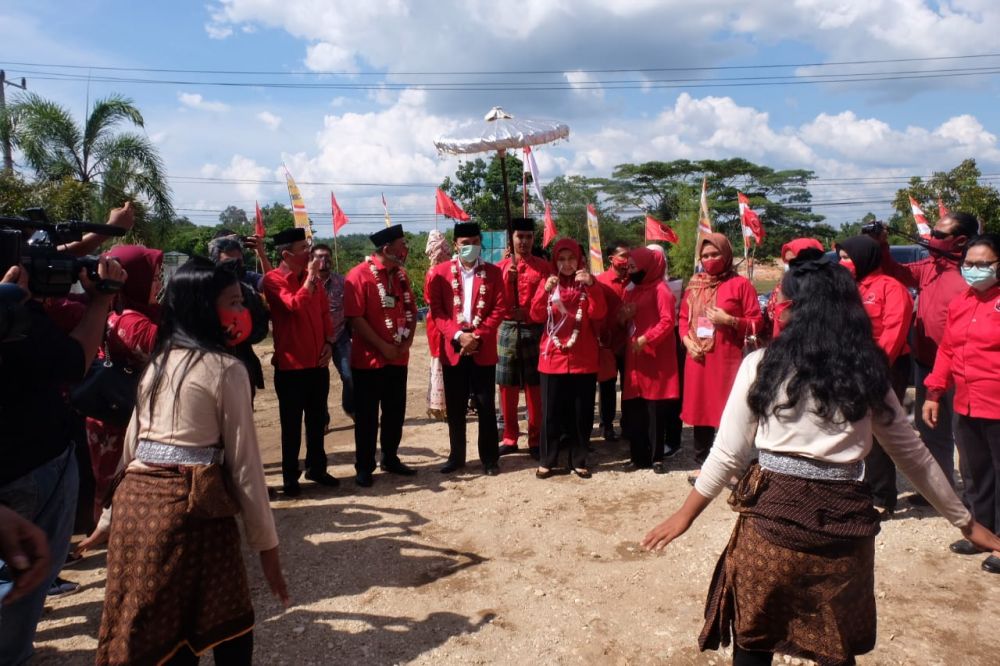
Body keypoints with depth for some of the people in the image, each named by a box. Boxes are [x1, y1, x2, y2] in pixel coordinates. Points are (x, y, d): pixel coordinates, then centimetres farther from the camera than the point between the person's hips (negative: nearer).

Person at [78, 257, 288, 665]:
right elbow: (244, 462, -10)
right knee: (228, 628, 11)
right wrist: (266, 543, -4)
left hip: (136, 500, 8)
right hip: (192, 509, -7)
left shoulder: (157, 362, 11)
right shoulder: (226, 369, -10)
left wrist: (111, 515, 27)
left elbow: (133, 446, 17)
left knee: (144, 629, 20)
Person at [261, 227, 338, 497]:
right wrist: (310, 277, -18)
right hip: (290, 365, -6)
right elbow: (295, 305, -26)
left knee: (317, 421, 15)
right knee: (291, 425, 4)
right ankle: (290, 477, 16)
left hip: (318, 363, 6)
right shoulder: (272, 280, -10)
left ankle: (316, 469, 29)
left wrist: (328, 342, 2)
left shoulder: (313, 278, 10)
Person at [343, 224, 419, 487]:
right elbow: (355, 318, -17)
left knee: (395, 412, 13)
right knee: (366, 416, 4)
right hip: (369, 359, -6)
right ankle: (364, 467, 15)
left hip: (398, 358, 6)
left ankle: (391, 459, 28)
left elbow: (411, 310, 12)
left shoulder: (401, 275, 9)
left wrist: (407, 341, -3)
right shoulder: (359, 275, -13)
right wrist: (383, 346, -17)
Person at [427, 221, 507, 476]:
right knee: (455, 408, 9)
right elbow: (436, 310, -2)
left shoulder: (493, 272, 4)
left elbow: (499, 308, -2)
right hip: (452, 349, 1)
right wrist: (458, 335, -14)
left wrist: (477, 336, -13)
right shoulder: (440, 272, 3)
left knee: (486, 407, 5)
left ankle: (489, 458, 17)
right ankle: (456, 456, 22)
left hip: (484, 350, 0)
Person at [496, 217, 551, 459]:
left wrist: (527, 312, -11)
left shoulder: (544, 267, 3)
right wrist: (508, 279, -14)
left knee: (534, 387, 2)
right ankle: (510, 438, 18)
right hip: (507, 329, 2)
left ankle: (536, 440, 12)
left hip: (534, 330, -1)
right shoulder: (500, 266, 7)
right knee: (507, 387, 6)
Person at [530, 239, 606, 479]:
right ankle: (547, 461, 15)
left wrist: (592, 286, -25)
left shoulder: (587, 284, 5)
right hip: (553, 358, 0)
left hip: (583, 359, 0)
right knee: (551, 413, 4)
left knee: (582, 413, 6)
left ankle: (579, 461, 18)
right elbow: (536, 316, -8)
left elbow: (599, 314, -12)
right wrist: (545, 291, -24)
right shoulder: (548, 283, 5)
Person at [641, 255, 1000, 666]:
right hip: (844, 521, 3)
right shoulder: (868, 373, 6)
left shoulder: (761, 365, -4)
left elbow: (729, 452, -2)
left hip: (773, 514, -3)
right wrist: (964, 522, 26)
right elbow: (912, 454, 13)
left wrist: (686, 514, 9)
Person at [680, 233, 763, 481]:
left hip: (727, 359, -5)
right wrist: (687, 340, 0)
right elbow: (684, 317, 17)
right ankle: (703, 464, 23)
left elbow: (756, 322, -3)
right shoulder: (694, 284, 13)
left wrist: (729, 320, -17)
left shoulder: (740, 284, -2)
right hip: (698, 358, 5)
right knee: (700, 409, 10)